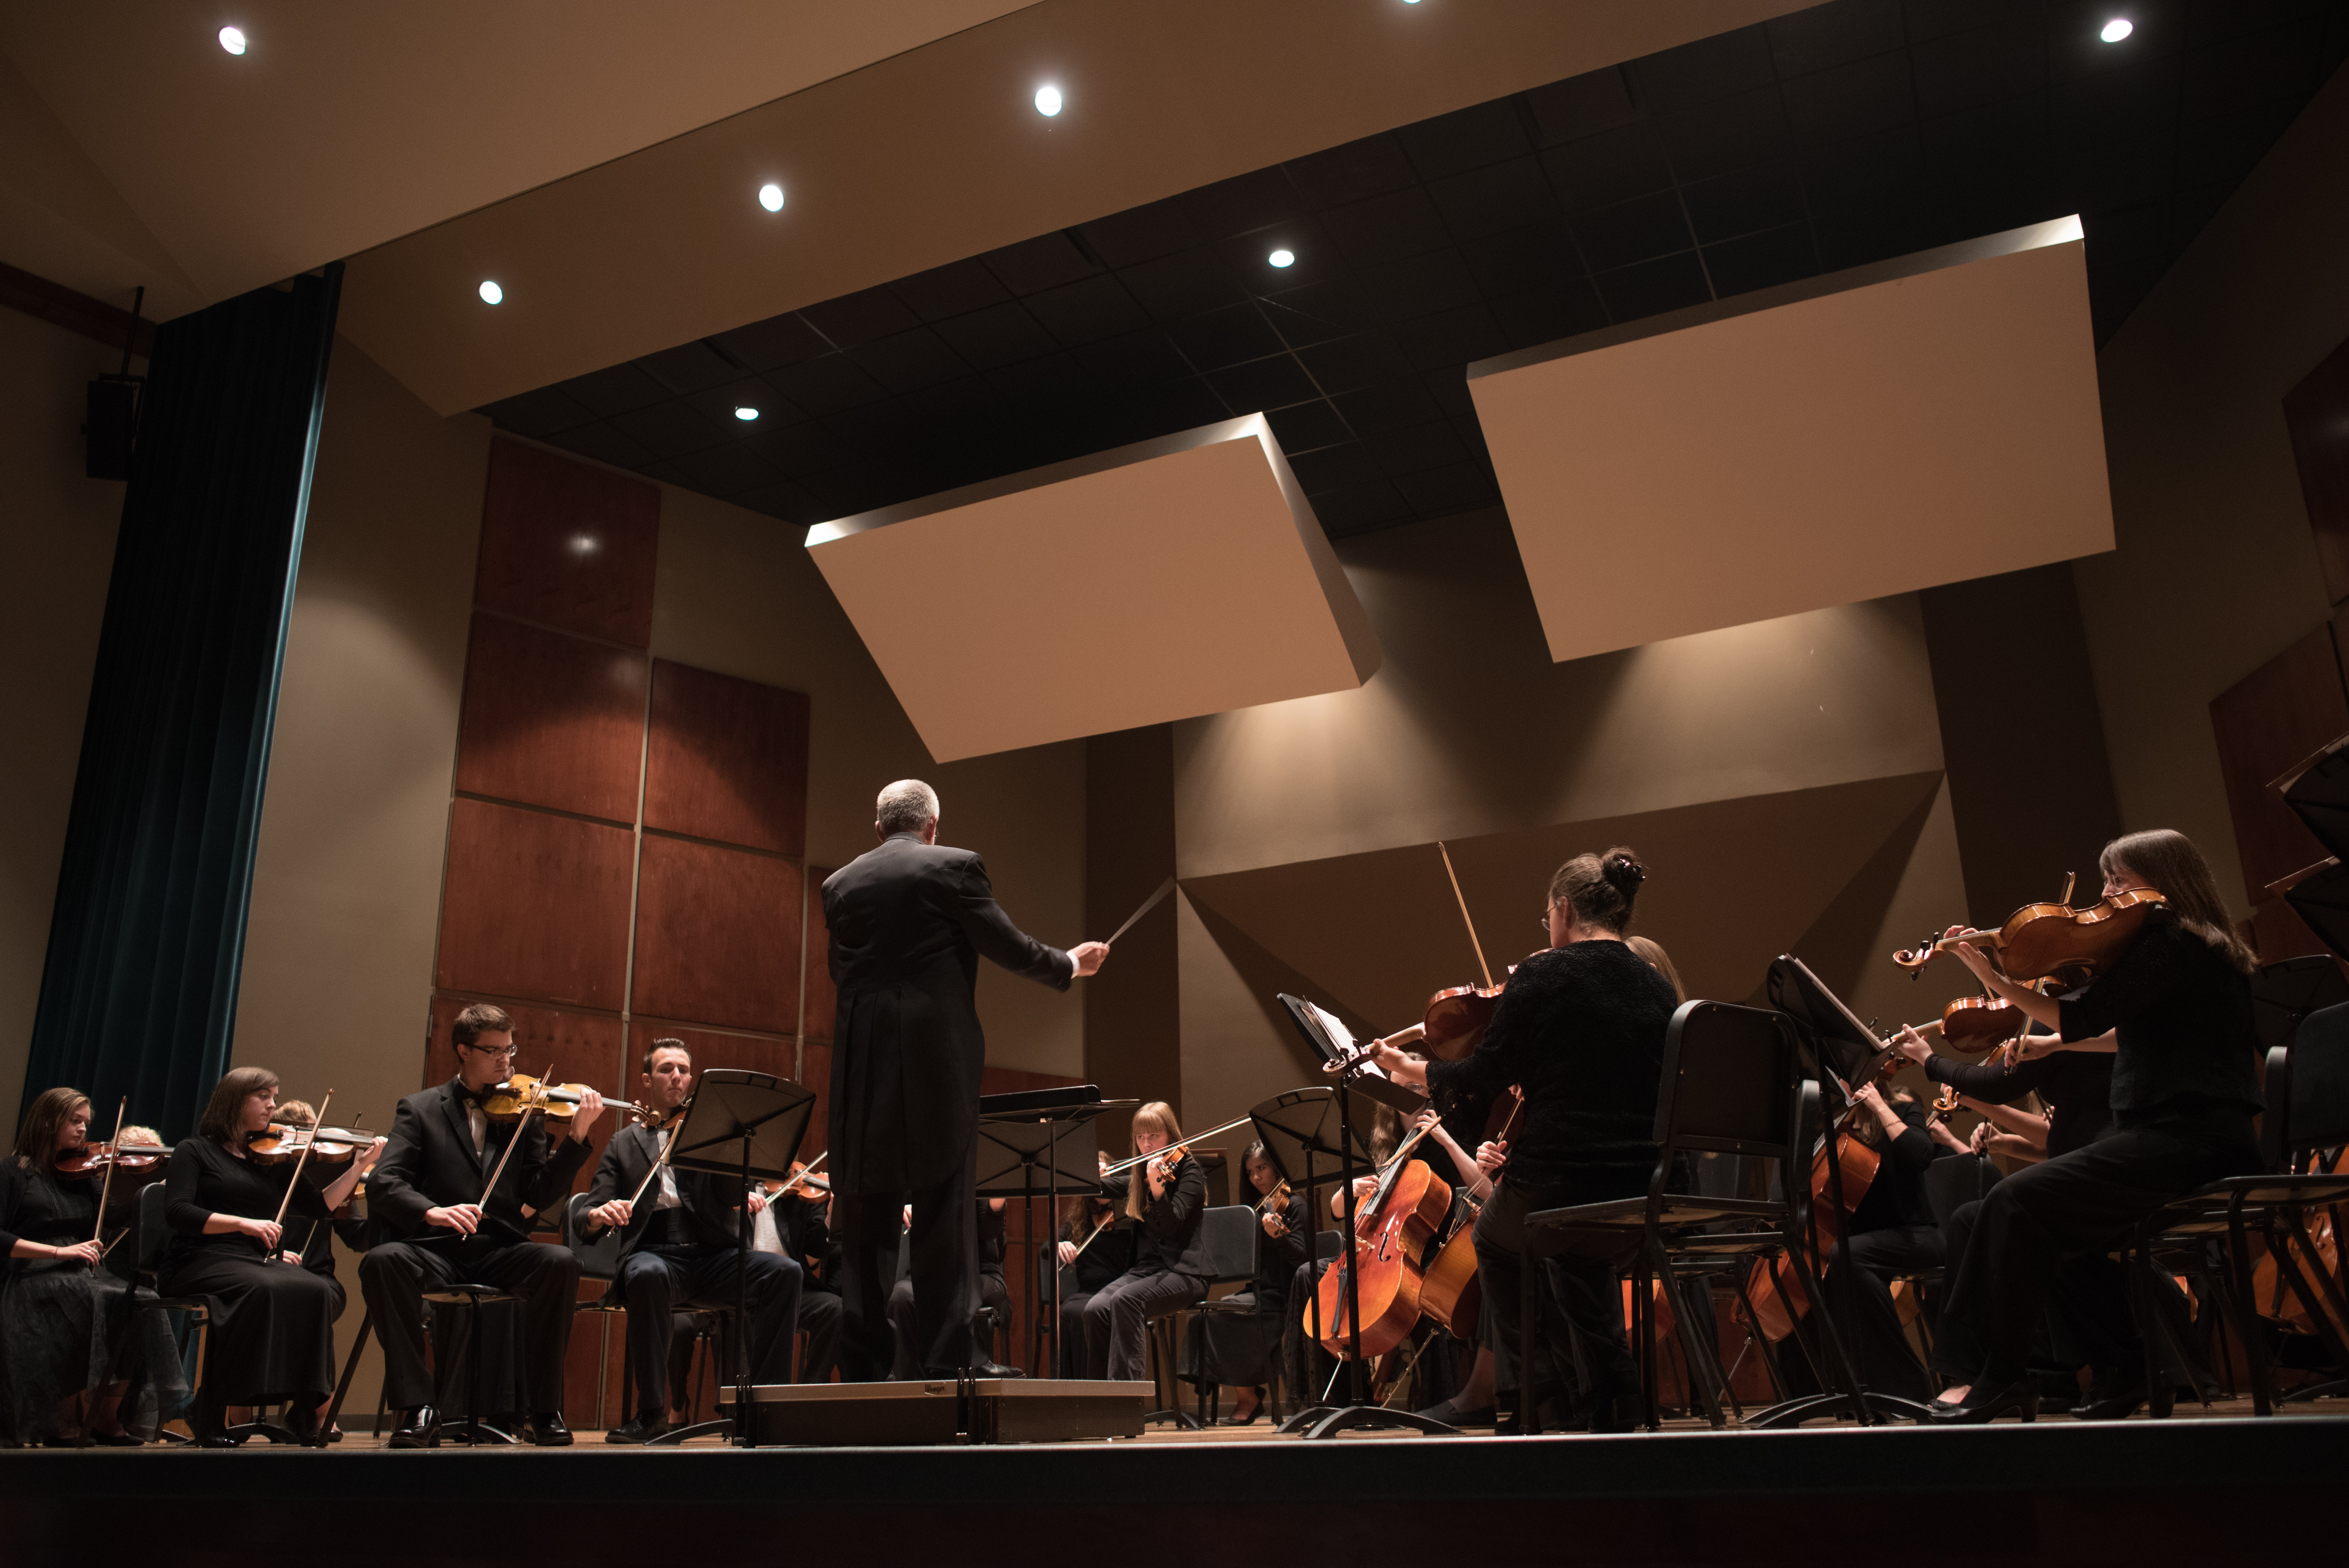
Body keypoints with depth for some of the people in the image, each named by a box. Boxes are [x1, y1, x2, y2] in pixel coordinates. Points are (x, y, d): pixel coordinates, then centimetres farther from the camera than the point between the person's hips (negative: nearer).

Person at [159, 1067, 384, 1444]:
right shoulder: (195, 1151, 7)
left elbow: (321, 1206, 11)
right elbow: (177, 1212, -9)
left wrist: (360, 1167, -2)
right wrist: (243, 1223, -21)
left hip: (259, 1261, 4)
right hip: (203, 1261, -4)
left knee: (319, 1290, -28)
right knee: (262, 1290, -37)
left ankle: (304, 1407, -20)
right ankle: (208, 1410, -23)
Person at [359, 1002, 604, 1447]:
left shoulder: (524, 1110, 12)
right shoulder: (419, 1109, 10)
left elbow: (540, 1195, 3)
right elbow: (382, 1182, -5)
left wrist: (577, 1135, -12)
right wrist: (430, 1211, -25)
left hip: (501, 1252, 1)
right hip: (437, 1251, 0)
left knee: (560, 1261, -30)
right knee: (383, 1260, -32)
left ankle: (545, 1409, -18)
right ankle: (416, 1405, -21)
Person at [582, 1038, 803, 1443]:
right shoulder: (625, 1144, 18)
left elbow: (734, 1196, 1)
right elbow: (589, 1216, 9)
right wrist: (599, 1215, -16)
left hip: (715, 1256, 1)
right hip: (656, 1253, -1)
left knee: (785, 1270, -27)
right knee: (648, 1275, -38)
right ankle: (652, 1411, -25)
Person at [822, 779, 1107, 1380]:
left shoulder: (840, 883, 10)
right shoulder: (954, 866, -2)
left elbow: (841, 972, 16)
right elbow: (1009, 947, -4)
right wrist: (1070, 964, 13)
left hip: (863, 1060, 4)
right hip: (938, 1056, -4)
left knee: (866, 1208, 9)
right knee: (944, 1206, 1)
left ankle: (864, 1353, 11)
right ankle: (947, 1351, 2)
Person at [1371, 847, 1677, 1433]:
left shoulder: (1543, 976, -10)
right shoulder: (1657, 988, 6)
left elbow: (1484, 1077, -10)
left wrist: (1413, 1071, 7)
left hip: (1556, 1184, -5)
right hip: (1642, 1198, 5)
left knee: (1495, 1241, 30)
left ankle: (1530, 1390, 27)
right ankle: (1615, 1414, 30)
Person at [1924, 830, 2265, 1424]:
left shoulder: (2167, 940, -11)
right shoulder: (2199, 946, 20)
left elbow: (2082, 1017, -18)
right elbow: (2134, 1035, 30)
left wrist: (1992, 977, -14)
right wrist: (2054, 1043, 20)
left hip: (2187, 1143, -11)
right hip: (2209, 1142, 11)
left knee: (2018, 1201, -15)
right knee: (2061, 1216, 16)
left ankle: (2002, 1375, -7)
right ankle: (2129, 1369, 16)